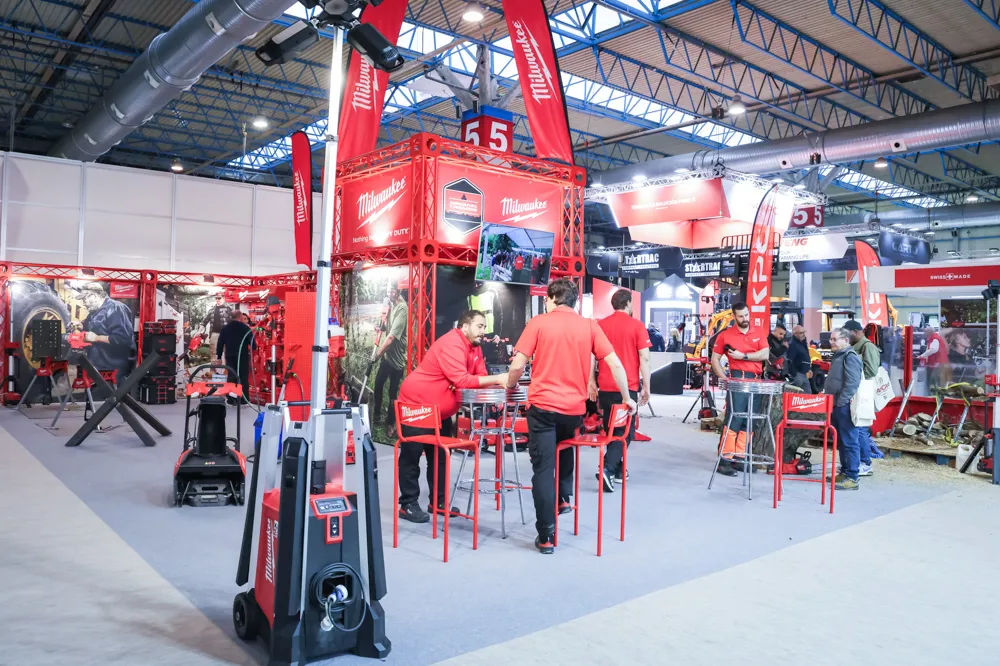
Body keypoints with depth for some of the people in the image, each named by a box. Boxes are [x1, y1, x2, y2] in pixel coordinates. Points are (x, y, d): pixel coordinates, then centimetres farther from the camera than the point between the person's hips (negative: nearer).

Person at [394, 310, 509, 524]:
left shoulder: (474, 346, 4)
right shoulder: (451, 344, -26)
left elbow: (480, 376, 0)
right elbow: (461, 380, -35)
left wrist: (499, 382, -22)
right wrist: (497, 379, -34)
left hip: (440, 410, 10)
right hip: (415, 405, -10)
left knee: (440, 456, 13)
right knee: (411, 456, 0)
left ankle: (438, 501, 22)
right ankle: (408, 505, 9)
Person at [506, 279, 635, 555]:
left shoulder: (538, 323, -1)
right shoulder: (589, 326, 6)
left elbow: (517, 366, -6)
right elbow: (615, 364, 2)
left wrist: (510, 387, 14)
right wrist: (626, 398, 15)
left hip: (543, 405, -3)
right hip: (575, 407, 3)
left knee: (543, 468, 2)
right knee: (564, 447, 34)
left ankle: (546, 537, 2)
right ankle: (564, 498, 34)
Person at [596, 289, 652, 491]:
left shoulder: (601, 325, 5)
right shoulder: (636, 325, -5)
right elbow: (644, 358, -9)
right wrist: (646, 387, -4)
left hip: (605, 387, 4)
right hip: (627, 387, -4)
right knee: (625, 431, 1)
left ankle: (617, 469, 22)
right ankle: (608, 468, -14)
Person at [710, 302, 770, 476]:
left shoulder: (758, 335, 11)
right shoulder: (725, 335, 0)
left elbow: (765, 354, -3)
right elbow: (715, 359, 1)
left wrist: (743, 356, -11)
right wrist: (724, 379, -9)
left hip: (756, 380, 5)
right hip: (738, 379, -5)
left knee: (749, 420, 8)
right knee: (734, 418, -12)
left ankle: (740, 457, 17)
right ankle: (725, 459, -9)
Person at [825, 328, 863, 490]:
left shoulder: (850, 356, -13)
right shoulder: (838, 355, 18)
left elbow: (852, 383, -22)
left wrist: (840, 402, -20)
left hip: (845, 406, -10)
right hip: (836, 405, 10)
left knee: (849, 442, -6)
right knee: (840, 441, 16)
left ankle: (852, 478, -3)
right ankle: (844, 472, 25)